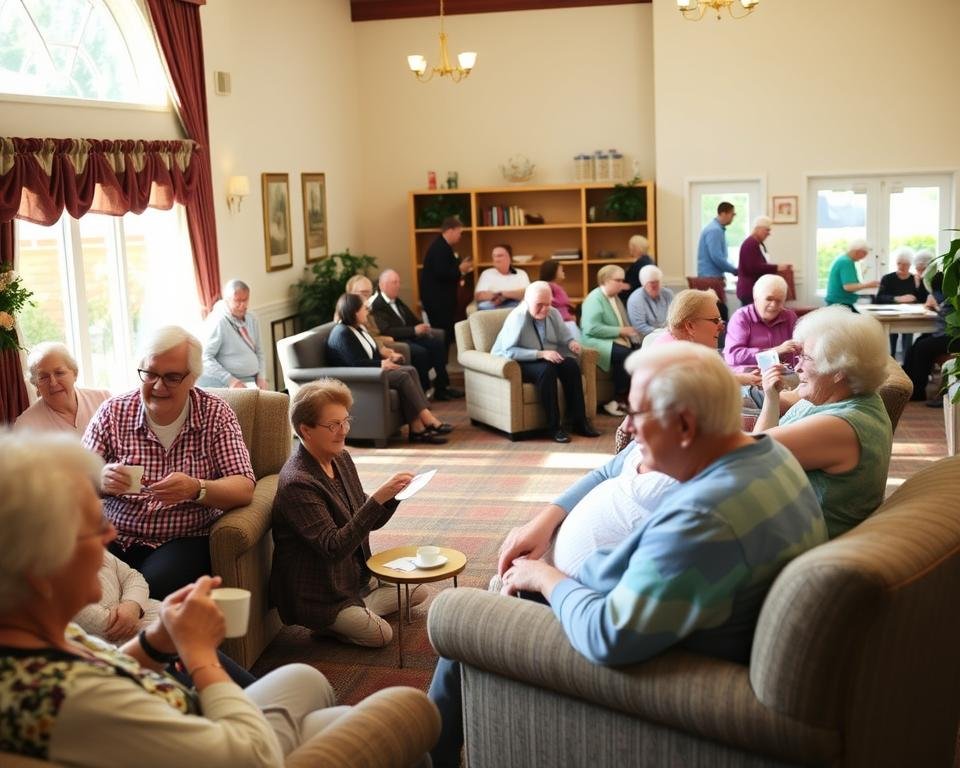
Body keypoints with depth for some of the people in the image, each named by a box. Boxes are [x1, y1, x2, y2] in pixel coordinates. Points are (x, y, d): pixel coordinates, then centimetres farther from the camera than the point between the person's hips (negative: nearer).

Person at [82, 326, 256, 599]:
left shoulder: (216, 415, 0)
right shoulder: (113, 412, 3)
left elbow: (244, 489, -7)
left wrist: (196, 489, -27)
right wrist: (99, 480, -24)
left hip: (185, 539, -2)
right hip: (114, 537, 2)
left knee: (155, 586, -32)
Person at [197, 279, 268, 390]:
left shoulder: (252, 319, 10)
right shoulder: (217, 322, -11)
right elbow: (205, 358, -15)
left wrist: (261, 376, 4)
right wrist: (230, 380, -20)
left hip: (252, 382, 6)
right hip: (225, 385, -6)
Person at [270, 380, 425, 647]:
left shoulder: (342, 459, 1)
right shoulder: (297, 483, -25)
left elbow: (370, 522, 9)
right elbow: (334, 547, -30)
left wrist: (392, 495, -11)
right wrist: (377, 499, -36)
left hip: (356, 579, 9)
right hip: (318, 594, -8)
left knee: (416, 592, 8)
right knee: (380, 635, -19)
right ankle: (323, 623, 1)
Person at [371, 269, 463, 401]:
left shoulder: (397, 301, 20)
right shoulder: (377, 306, -10)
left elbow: (412, 320, 23)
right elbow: (387, 331, -22)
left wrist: (421, 327, 0)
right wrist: (414, 330, -23)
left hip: (410, 337, 9)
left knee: (437, 343, -13)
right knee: (420, 351, -31)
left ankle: (441, 387, -10)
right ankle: (424, 390, -15)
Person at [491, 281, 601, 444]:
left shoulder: (553, 313, -1)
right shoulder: (517, 317, -21)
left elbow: (565, 337, 10)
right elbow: (509, 351, -26)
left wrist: (572, 343, -16)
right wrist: (541, 354, -32)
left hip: (547, 359, 6)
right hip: (516, 363, -6)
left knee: (571, 365, -19)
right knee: (545, 369, -34)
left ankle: (579, 421, -15)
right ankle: (553, 427, -28)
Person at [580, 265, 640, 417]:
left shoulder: (615, 297, 19)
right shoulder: (595, 298, -10)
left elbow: (622, 324, 23)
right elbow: (592, 328, -22)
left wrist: (628, 331, -1)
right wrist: (620, 331, -19)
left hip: (616, 340, 8)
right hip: (597, 342, -8)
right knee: (624, 354, -33)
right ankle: (618, 401, -21)